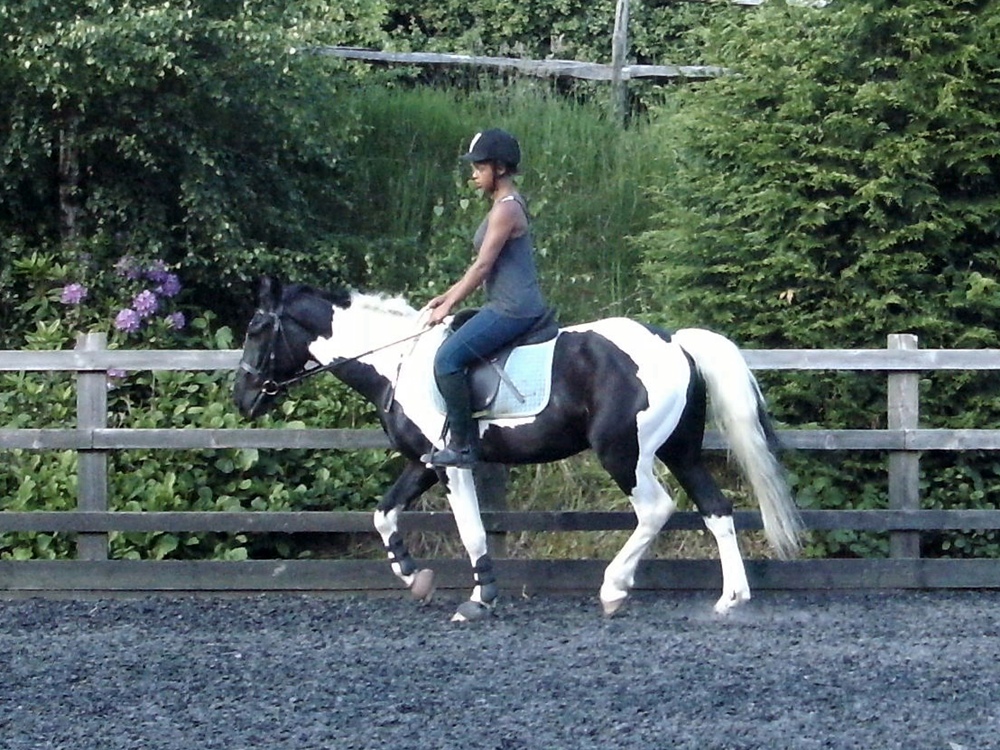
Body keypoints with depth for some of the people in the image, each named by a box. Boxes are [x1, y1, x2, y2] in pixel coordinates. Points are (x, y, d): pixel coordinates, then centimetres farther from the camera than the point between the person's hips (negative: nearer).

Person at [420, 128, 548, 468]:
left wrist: (448, 305, -12)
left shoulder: (506, 210, -15)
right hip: (509, 307, 11)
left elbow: (483, 265, -17)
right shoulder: (505, 205, 17)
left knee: (447, 359, -19)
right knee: (452, 356, 19)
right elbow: (483, 266, 21)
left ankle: (462, 446, -16)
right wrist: (448, 296, 17)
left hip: (512, 309, -11)